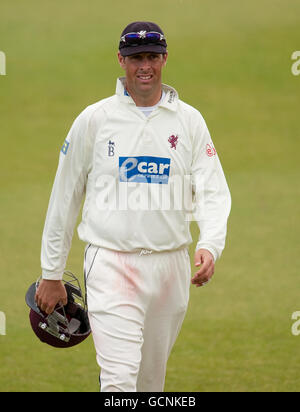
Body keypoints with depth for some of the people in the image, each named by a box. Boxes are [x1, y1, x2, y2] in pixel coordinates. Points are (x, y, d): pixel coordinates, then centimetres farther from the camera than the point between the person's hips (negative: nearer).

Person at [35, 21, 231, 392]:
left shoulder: (189, 121, 7)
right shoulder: (94, 119, 2)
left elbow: (212, 191, 1)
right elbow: (65, 197, 7)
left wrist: (210, 245, -19)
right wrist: (51, 274, 7)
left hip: (171, 264, 3)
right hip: (111, 262, -3)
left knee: (152, 377, 11)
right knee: (120, 378, -16)